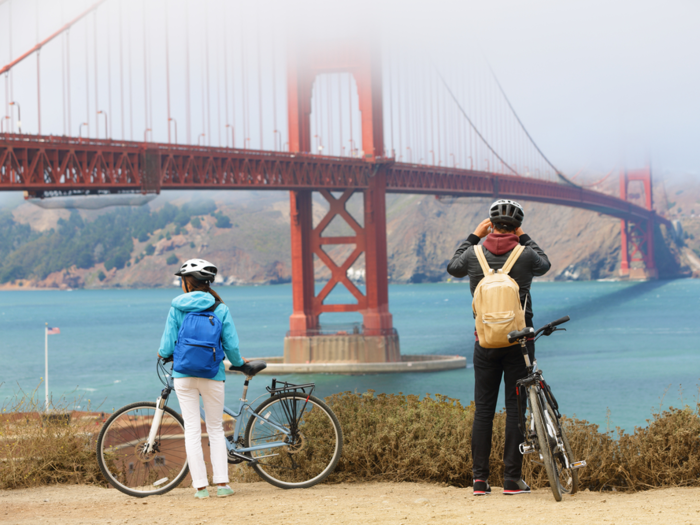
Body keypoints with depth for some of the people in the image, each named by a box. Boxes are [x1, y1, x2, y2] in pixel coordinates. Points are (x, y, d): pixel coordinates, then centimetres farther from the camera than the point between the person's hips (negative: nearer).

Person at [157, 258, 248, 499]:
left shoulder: (177, 308, -2)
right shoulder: (220, 309, -1)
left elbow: (167, 346, -2)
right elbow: (231, 346, -3)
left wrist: (162, 353, 22)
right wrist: (239, 363, 18)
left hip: (184, 375, 0)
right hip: (213, 375, 1)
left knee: (192, 430, 4)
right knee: (216, 429, 12)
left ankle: (200, 486, 1)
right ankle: (222, 483, 4)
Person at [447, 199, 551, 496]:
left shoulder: (474, 254, -3)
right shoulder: (525, 255, -7)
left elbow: (453, 268, 20)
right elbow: (544, 265, 17)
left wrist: (474, 236, 23)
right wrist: (524, 238, 21)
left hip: (485, 341, 2)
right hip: (519, 341, -1)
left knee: (483, 409, 6)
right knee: (515, 407, 2)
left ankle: (480, 479, 4)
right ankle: (512, 480, 1)